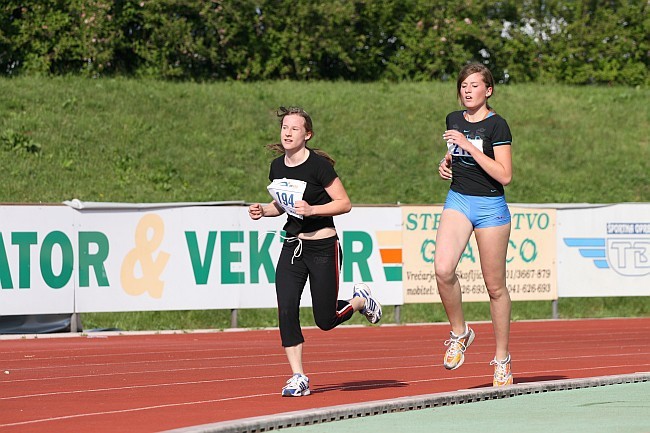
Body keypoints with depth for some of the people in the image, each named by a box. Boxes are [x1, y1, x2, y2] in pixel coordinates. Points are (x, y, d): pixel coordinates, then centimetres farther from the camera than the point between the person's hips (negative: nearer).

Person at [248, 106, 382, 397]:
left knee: (325, 320, 1)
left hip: (323, 247, -5)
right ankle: (298, 378, -3)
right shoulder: (277, 166, 4)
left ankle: (360, 300, 34)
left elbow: (344, 203, -12)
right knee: (286, 310, -11)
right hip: (292, 246, 5)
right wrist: (263, 210, -1)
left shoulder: (319, 165, -15)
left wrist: (311, 210, -24)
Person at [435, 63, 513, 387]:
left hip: (491, 207, -4)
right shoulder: (454, 120, 8)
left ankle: (502, 358, 17)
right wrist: (446, 164, 4)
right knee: (443, 269, -21)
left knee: (495, 286, 3)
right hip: (457, 201, 4)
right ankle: (459, 333, 1)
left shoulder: (497, 125, -10)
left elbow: (504, 176, -18)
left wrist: (469, 146, -21)